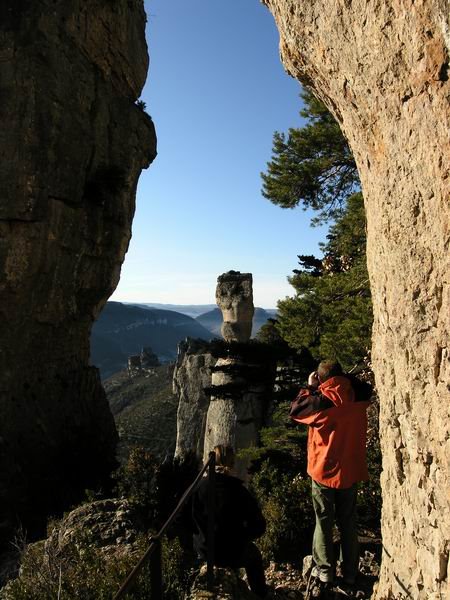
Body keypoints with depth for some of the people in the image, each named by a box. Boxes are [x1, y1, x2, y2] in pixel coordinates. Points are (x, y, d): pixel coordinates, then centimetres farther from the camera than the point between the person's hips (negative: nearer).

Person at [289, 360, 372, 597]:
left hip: (325, 470, -4)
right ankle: (350, 574, 27)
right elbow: (366, 388, 16)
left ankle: (324, 575, 12)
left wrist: (309, 387, 0)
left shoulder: (323, 400, -21)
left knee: (323, 522, 9)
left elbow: (295, 410, -7)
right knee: (348, 522, 17)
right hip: (351, 470, 5)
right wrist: (347, 378, 6)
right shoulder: (358, 398, -7)